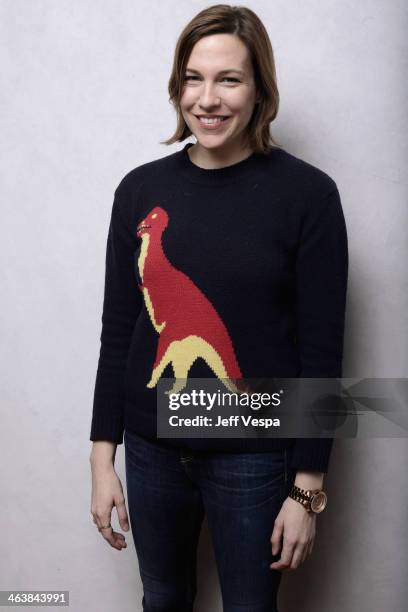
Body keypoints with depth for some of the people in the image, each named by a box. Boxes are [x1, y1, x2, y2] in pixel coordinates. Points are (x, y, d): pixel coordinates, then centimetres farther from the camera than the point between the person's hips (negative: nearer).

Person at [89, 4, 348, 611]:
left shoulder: (307, 193, -10)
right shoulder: (140, 189, -1)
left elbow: (321, 351, -9)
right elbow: (117, 331, 3)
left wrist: (307, 489, -7)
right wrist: (103, 458, 4)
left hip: (254, 458, -3)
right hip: (152, 449, 3)